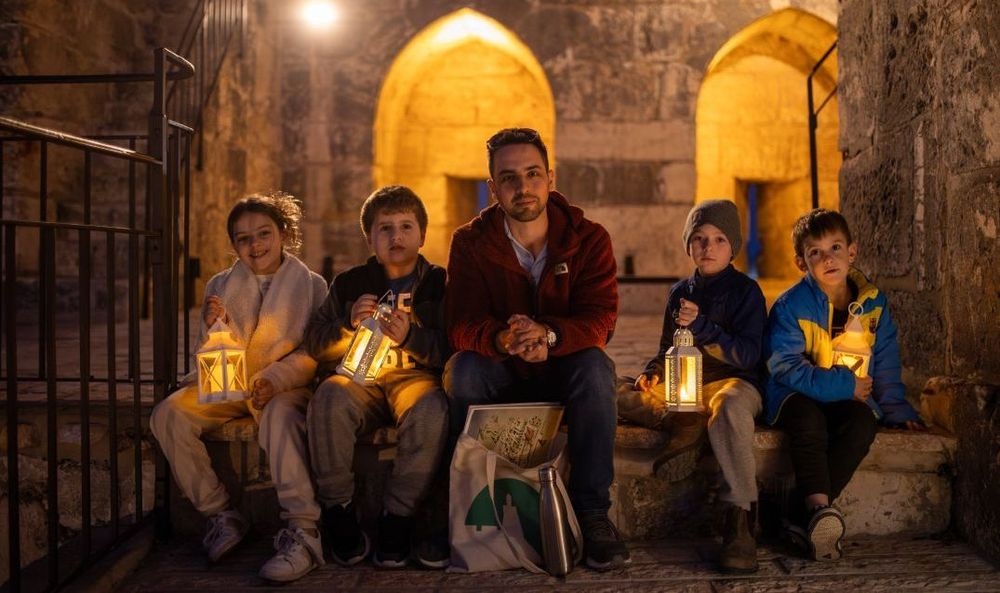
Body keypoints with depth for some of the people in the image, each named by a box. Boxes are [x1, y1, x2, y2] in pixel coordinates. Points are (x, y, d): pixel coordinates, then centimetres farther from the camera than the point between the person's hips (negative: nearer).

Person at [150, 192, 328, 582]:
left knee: (281, 415, -38)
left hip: (285, 387, -4)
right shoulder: (221, 285, 12)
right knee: (167, 414, -20)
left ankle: (303, 533, -37)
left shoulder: (311, 285, 3)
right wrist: (213, 327, -12)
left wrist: (276, 378, -22)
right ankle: (221, 515, -11)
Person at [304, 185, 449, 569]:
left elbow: (453, 348, -2)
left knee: (431, 409, -36)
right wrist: (349, 325, -9)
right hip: (362, 378, 2)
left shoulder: (438, 283, 8)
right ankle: (338, 515, -17)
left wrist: (410, 337, -18)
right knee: (329, 398, -33)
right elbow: (315, 344, 10)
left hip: (417, 377, -1)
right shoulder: (349, 284, 14)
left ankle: (397, 520, -21)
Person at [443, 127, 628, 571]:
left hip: (565, 369, 0)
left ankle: (592, 512, -25)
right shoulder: (471, 243, -7)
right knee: (462, 368, -31)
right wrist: (502, 339, -43)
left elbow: (600, 319, -18)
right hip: (499, 373, 1)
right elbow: (461, 326, -17)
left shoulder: (588, 238, -8)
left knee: (595, 365, -32)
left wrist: (549, 334, -41)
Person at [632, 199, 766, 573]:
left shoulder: (745, 291, -1)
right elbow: (667, 348, 22)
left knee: (729, 406, -40)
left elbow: (748, 355, -12)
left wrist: (702, 326, -23)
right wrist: (653, 373, 1)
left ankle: (739, 520, -39)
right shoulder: (680, 292, 15)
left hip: (735, 382, -5)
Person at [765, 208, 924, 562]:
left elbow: (885, 367, 12)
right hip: (798, 396, -3)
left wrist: (897, 410, 2)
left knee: (864, 423, -30)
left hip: (850, 399, 3)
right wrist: (843, 385, -21)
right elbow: (785, 367, -16)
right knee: (808, 418, -36)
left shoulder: (873, 304, 4)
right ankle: (819, 506, -45)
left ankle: (803, 517, -31)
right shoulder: (791, 306, -8)